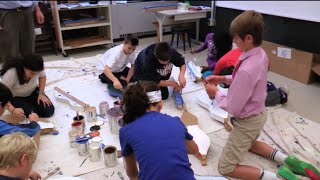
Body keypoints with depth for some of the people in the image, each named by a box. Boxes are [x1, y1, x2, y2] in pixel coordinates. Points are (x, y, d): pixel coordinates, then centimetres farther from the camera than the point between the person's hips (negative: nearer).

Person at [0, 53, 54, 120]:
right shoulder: (11, 74, -37)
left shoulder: (36, 70, -24)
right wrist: (13, 110, -46)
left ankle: (31, 104, 14)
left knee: (49, 111, -13)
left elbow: (42, 77, 0)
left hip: (32, 92, 4)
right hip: (15, 98, -3)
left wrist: (41, 93, -11)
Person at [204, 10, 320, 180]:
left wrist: (215, 93, -10)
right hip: (258, 114, 9)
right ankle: (287, 160, 23)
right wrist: (223, 78, 1)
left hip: (247, 122, -9)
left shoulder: (246, 69, -36)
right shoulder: (261, 54, -8)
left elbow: (233, 108, -26)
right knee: (249, 143, 38)